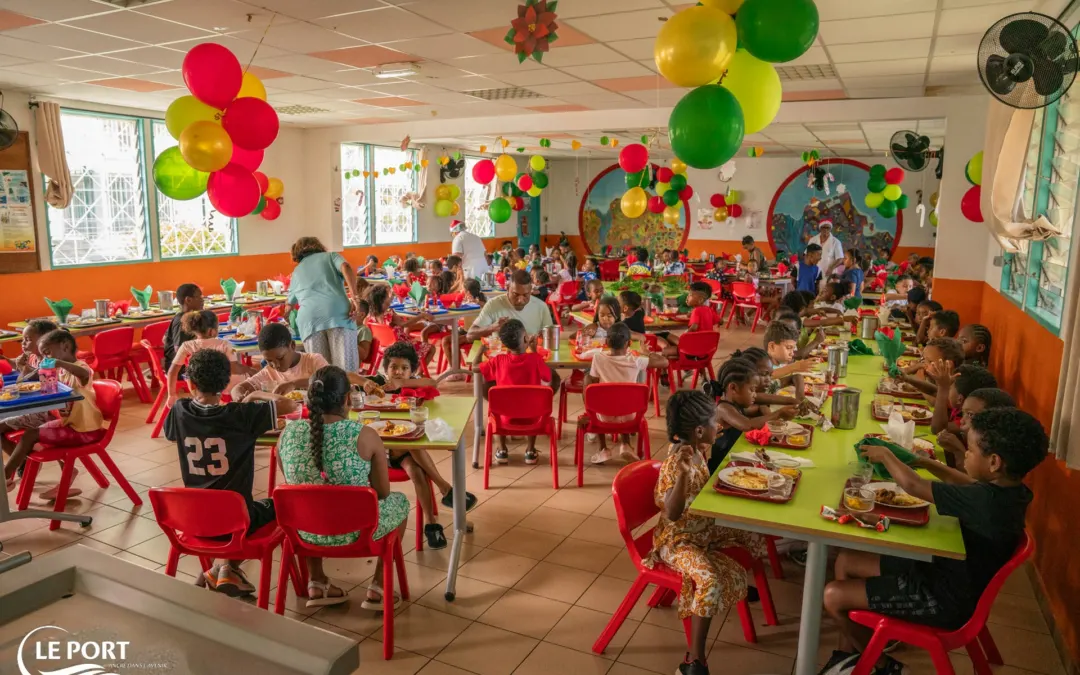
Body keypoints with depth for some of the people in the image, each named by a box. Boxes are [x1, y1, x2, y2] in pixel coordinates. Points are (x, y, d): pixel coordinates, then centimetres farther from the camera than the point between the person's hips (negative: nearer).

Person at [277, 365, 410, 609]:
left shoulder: (288, 433, -10)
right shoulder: (364, 436, -20)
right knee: (400, 501, 26)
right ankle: (378, 587, 25)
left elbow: (293, 484, 7)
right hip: (357, 531, -3)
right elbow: (383, 492, -7)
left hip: (305, 531, 4)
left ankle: (316, 583, 34)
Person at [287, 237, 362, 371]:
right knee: (346, 369, -6)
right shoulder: (330, 256, 26)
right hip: (337, 312, -2)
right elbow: (346, 268, 2)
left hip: (308, 319, 2)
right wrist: (354, 297, -7)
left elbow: (291, 303, 44)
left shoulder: (296, 272, 34)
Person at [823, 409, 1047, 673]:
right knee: (846, 560, 10)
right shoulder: (1011, 489, -4)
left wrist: (886, 455, -4)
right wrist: (925, 463, 15)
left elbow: (913, 485, -22)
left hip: (944, 599, -10)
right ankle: (847, 653, 19)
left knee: (834, 596, -12)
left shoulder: (986, 501, -32)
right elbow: (970, 484, 20)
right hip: (945, 574, 10)